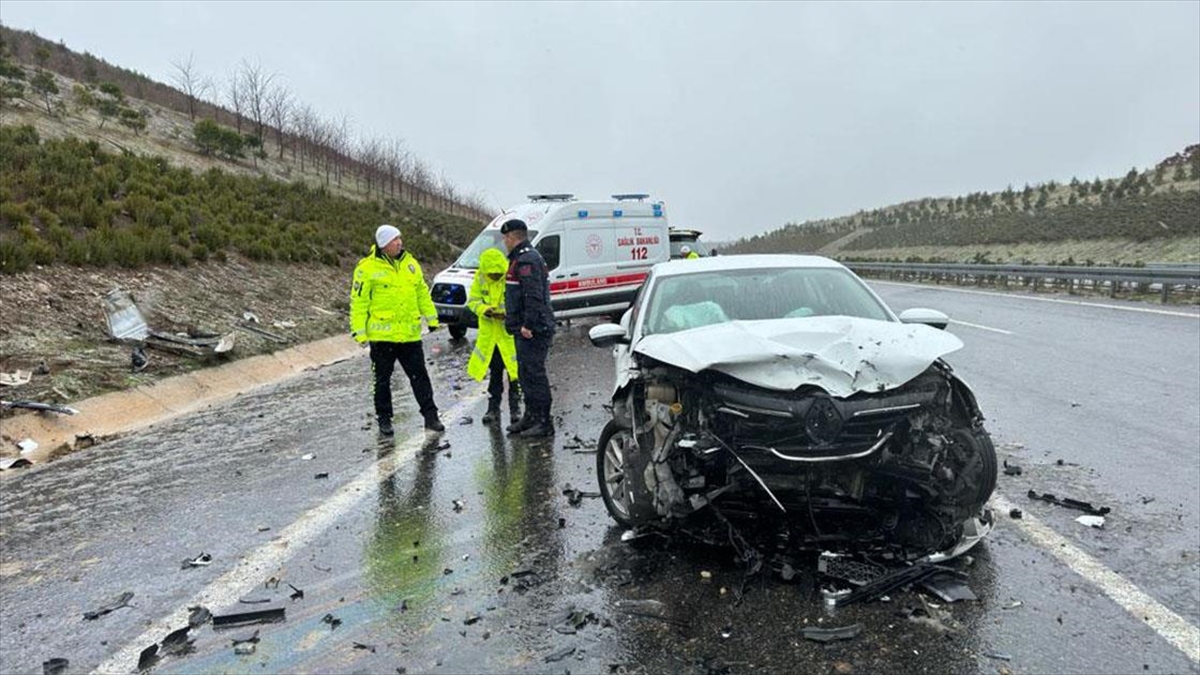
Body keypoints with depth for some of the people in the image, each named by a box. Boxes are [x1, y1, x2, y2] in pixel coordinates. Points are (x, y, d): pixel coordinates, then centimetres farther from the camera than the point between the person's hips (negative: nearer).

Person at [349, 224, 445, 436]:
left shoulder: (410, 263, 9)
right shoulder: (368, 267, -7)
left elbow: (422, 293, 17)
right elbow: (359, 302, -6)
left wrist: (431, 318, 16)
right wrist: (359, 331, -9)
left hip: (410, 333, 4)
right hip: (382, 334, -3)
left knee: (419, 376, 5)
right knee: (383, 379, 9)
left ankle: (430, 416, 12)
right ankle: (384, 419, 22)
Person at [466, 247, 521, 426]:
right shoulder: (480, 277, -1)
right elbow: (472, 300, 3)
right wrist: (485, 310, -17)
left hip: (511, 333, -4)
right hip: (489, 334, 4)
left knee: (514, 373, -1)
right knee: (494, 373, 14)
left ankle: (515, 408, 13)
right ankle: (493, 409, 24)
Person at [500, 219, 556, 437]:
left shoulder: (527, 260, -15)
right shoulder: (522, 258, 20)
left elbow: (534, 296, -24)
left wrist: (528, 325, -26)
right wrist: (513, 319, 22)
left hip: (533, 331, -11)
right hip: (526, 330, 11)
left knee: (534, 374, -7)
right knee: (526, 374, 16)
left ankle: (544, 423, -2)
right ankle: (531, 416, 26)